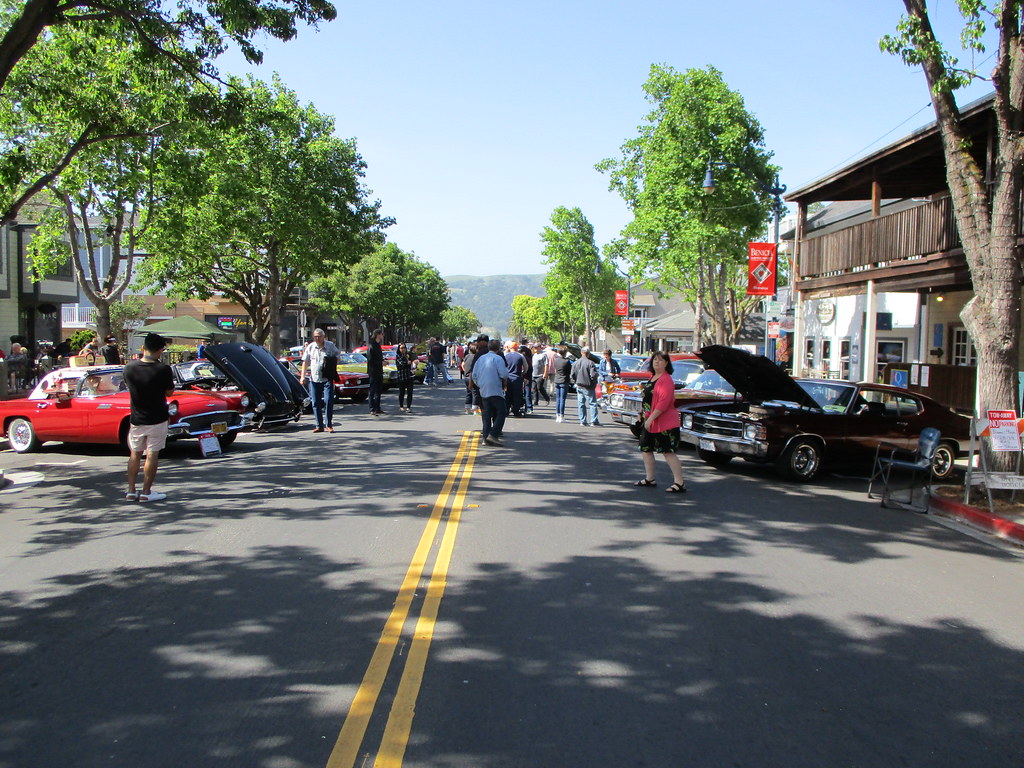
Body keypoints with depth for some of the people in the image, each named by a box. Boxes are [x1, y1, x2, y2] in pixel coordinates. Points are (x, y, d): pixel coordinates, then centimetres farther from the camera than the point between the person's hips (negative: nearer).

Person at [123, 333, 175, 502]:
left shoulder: (129, 368, -5)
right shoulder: (163, 369, -17)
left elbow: (130, 387, 10)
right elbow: (169, 392, -6)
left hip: (136, 419, 4)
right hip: (157, 419, -4)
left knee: (135, 454, 14)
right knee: (152, 455, 3)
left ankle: (131, 491, 17)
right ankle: (146, 492, 7)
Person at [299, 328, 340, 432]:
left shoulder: (330, 346, 1)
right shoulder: (310, 347, 6)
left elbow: (337, 358, 12)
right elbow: (305, 362, 11)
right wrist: (302, 376, 4)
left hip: (327, 379, -3)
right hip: (314, 379, 3)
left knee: (328, 401, -10)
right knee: (316, 403, 5)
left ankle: (328, 425, 0)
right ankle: (319, 426, 13)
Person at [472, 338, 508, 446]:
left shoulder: (480, 359, 12)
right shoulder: (498, 358, -8)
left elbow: (474, 375, 14)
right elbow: (504, 374, -15)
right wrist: (505, 381, 6)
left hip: (483, 391, 7)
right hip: (495, 391, -7)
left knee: (486, 414, 10)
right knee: (501, 412, -2)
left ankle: (485, 437, 7)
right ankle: (493, 434, -13)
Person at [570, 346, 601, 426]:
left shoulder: (575, 363, 3)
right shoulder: (590, 363, -14)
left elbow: (573, 375, 6)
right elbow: (593, 375, -18)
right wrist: (594, 383, 0)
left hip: (579, 386, 5)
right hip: (588, 387, -5)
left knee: (581, 404, 11)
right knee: (592, 404, 1)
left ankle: (582, 421, 11)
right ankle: (593, 421, -1)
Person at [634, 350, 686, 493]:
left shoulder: (666, 380, -16)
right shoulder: (652, 377, 14)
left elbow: (663, 403, -23)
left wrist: (650, 418, -22)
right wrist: (646, 417, 19)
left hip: (665, 422, -10)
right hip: (650, 421, 10)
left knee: (668, 452, -9)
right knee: (646, 449, 14)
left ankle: (680, 483, -5)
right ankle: (649, 479, 27)